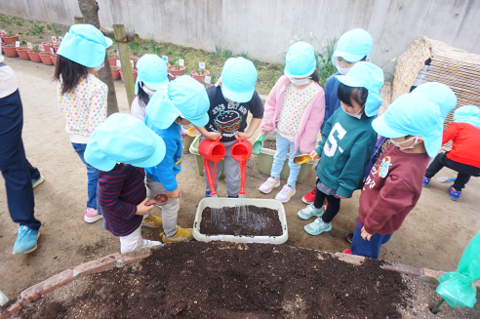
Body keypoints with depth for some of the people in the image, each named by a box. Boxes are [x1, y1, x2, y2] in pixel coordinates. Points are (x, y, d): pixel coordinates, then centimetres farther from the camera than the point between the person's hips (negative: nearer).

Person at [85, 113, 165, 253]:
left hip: (134, 203, 8)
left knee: (135, 232, 38)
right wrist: (135, 210, -21)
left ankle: (141, 244, 66)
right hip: (123, 216, -7)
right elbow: (108, 203, -31)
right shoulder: (113, 174, -46)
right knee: (130, 243, 23)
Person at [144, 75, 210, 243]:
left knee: (150, 195, 35)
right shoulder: (166, 137, -45)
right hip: (160, 178, -8)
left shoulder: (159, 110, -19)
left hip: (149, 170, 8)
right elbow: (164, 166, -31)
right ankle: (171, 234, 48)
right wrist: (172, 187, -15)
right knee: (171, 205, 20)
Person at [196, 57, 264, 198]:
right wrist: (205, 133, -21)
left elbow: (258, 114, -4)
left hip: (235, 142, 1)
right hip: (211, 140, -1)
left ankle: (233, 195, 49)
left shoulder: (252, 96, -25)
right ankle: (210, 192, 54)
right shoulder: (209, 95, -33)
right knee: (211, 171, 23)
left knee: (233, 175, 18)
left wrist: (249, 133, -10)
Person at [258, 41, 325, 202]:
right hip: (281, 132, 4)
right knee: (278, 156, 27)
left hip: (298, 137, -3)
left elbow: (314, 122, -18)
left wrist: (306, 146, -13)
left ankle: (290, 186, 46)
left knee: (294, 162, 20)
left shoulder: (317, 93, -25)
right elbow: (271, 103, -1)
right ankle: (274, 178, 53)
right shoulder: (283, 82, -16)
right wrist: (267, 124, -1)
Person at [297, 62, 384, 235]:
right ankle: (316, 208, 63)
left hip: (337, 176, -6)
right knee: (320, 188, 32)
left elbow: (356, 164, -27)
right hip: (325, 165, 7)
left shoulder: (366, 131, -35)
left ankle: (324, 222, 50)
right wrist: (320, 149, 13)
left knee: (333, 200, 21)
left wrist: (345, 187, -17)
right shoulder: (343, 111, -15)